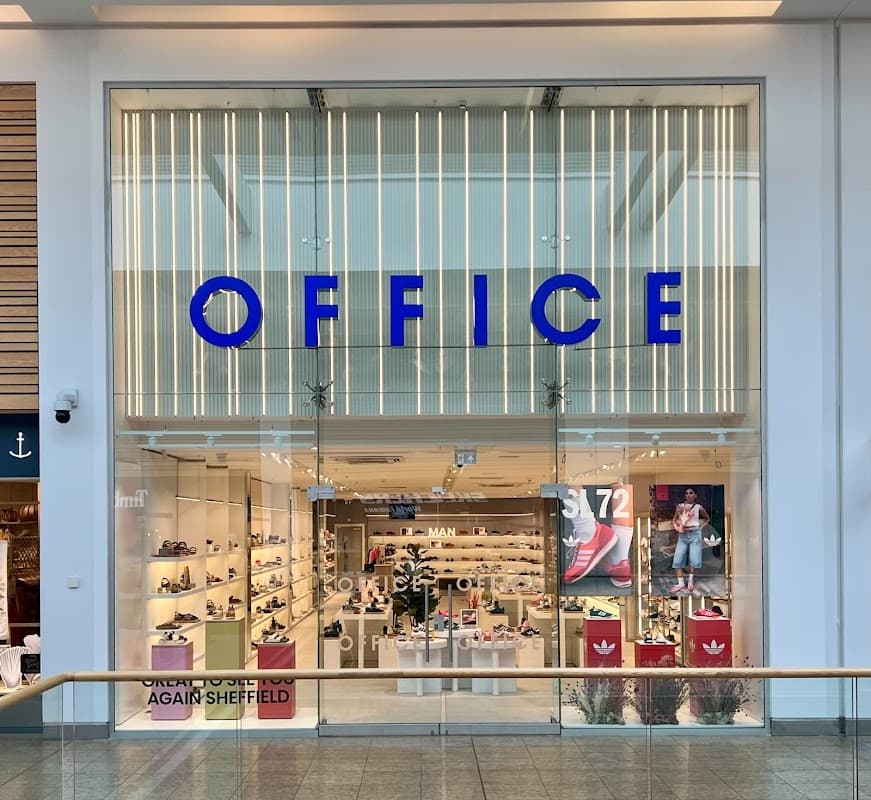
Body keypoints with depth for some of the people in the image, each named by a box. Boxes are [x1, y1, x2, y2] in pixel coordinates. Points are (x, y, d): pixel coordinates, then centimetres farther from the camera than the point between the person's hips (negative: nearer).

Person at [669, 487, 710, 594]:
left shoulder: (698, 508, 1)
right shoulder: (679, 506, 5)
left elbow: (707, 518, 17)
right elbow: (674, 520, 9)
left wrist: (701, 527, 4)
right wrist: (677, 528, -10)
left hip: (695, 534, -2)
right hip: (682, 535, 2)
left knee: (693, 559, -3)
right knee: (677, 559, -4)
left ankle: (690, 581, 12)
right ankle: (680, 584, 1)